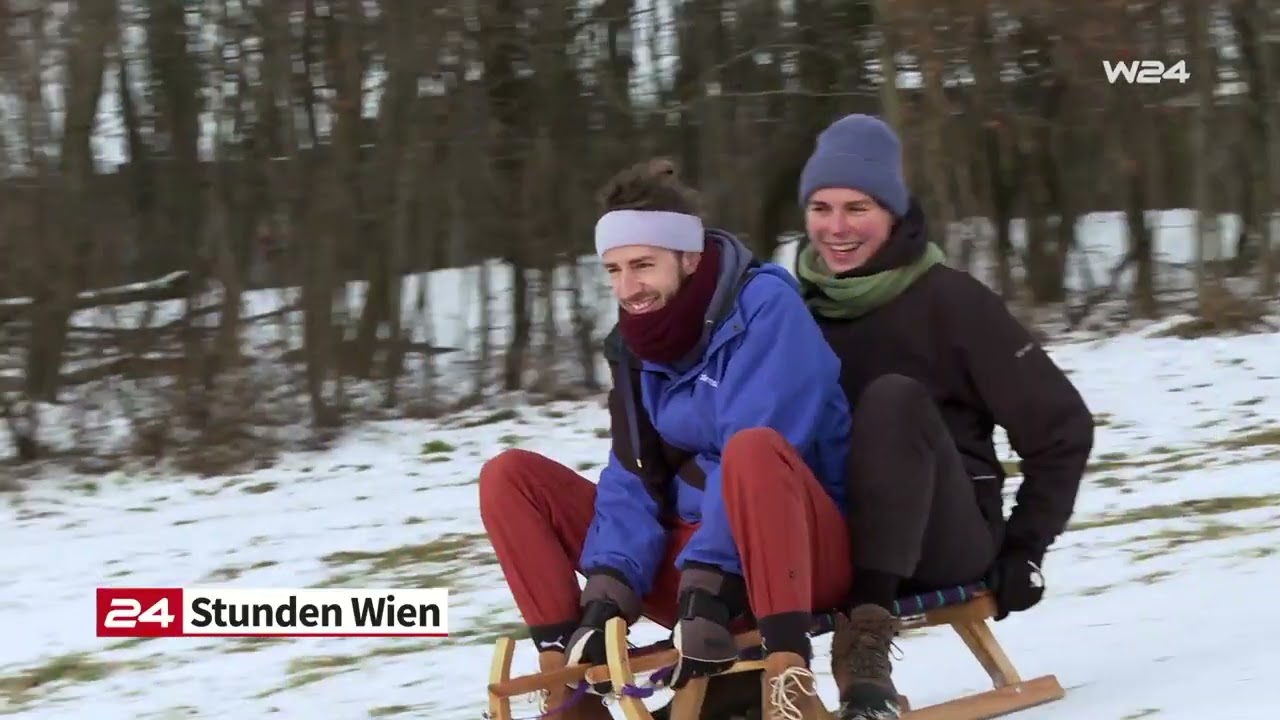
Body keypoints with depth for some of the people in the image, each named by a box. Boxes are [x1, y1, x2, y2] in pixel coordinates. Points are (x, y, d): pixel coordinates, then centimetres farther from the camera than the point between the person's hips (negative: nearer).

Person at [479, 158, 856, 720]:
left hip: (804, 553, -7)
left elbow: (754, 461, -23)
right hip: (691, 552, 7)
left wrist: (709, 582, -30)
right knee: (509, 477, -2)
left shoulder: (764, 305, -14)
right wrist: (609, 585, -16)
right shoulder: (635, 345, 4)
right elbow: (633, 479, 1)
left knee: (754, 450, -39)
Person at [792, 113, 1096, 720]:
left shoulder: (948, 300, -5)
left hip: (950, 544, -4)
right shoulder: (792, 306, 7)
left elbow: (1060, 426, -3)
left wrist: (1024, 548, -5)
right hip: (835, 545, 4)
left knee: (894, 398, -30)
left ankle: (868, 627, -41)